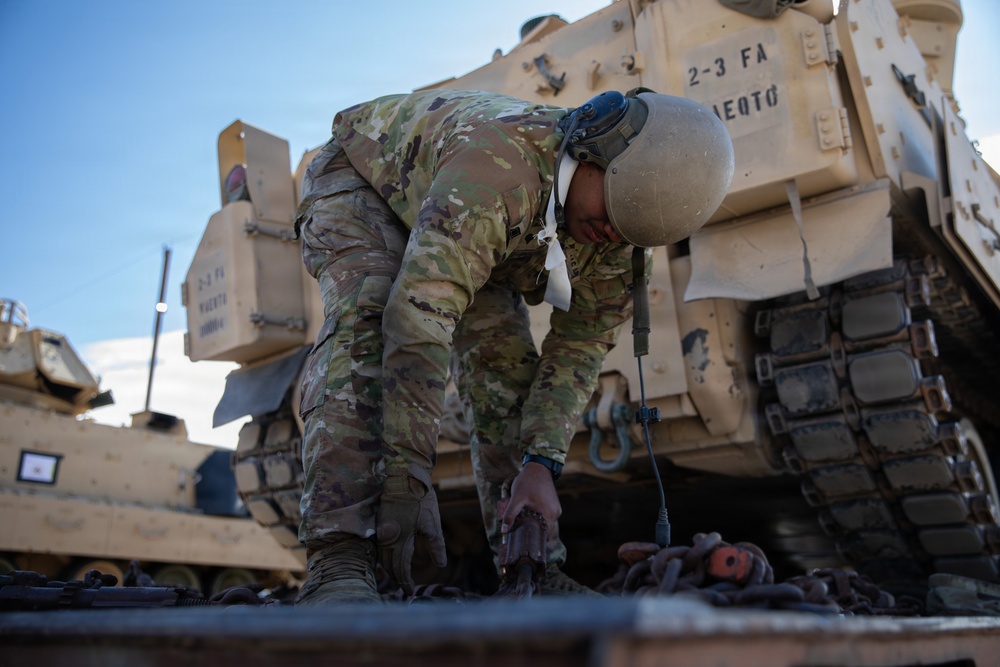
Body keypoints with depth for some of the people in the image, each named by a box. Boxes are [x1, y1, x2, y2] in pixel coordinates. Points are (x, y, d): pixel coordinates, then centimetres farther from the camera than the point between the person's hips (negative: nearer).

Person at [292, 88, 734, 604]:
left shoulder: (619, 211, -21)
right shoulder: (500, 172, -45)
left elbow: (580, 345, -17)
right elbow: (419, 321, -51)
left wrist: (541, 465, -28)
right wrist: (407, 482, -51)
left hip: (474, 242, 6)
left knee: (509, 370, -10)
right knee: (367, 326, -35)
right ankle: (336, 565, -39)